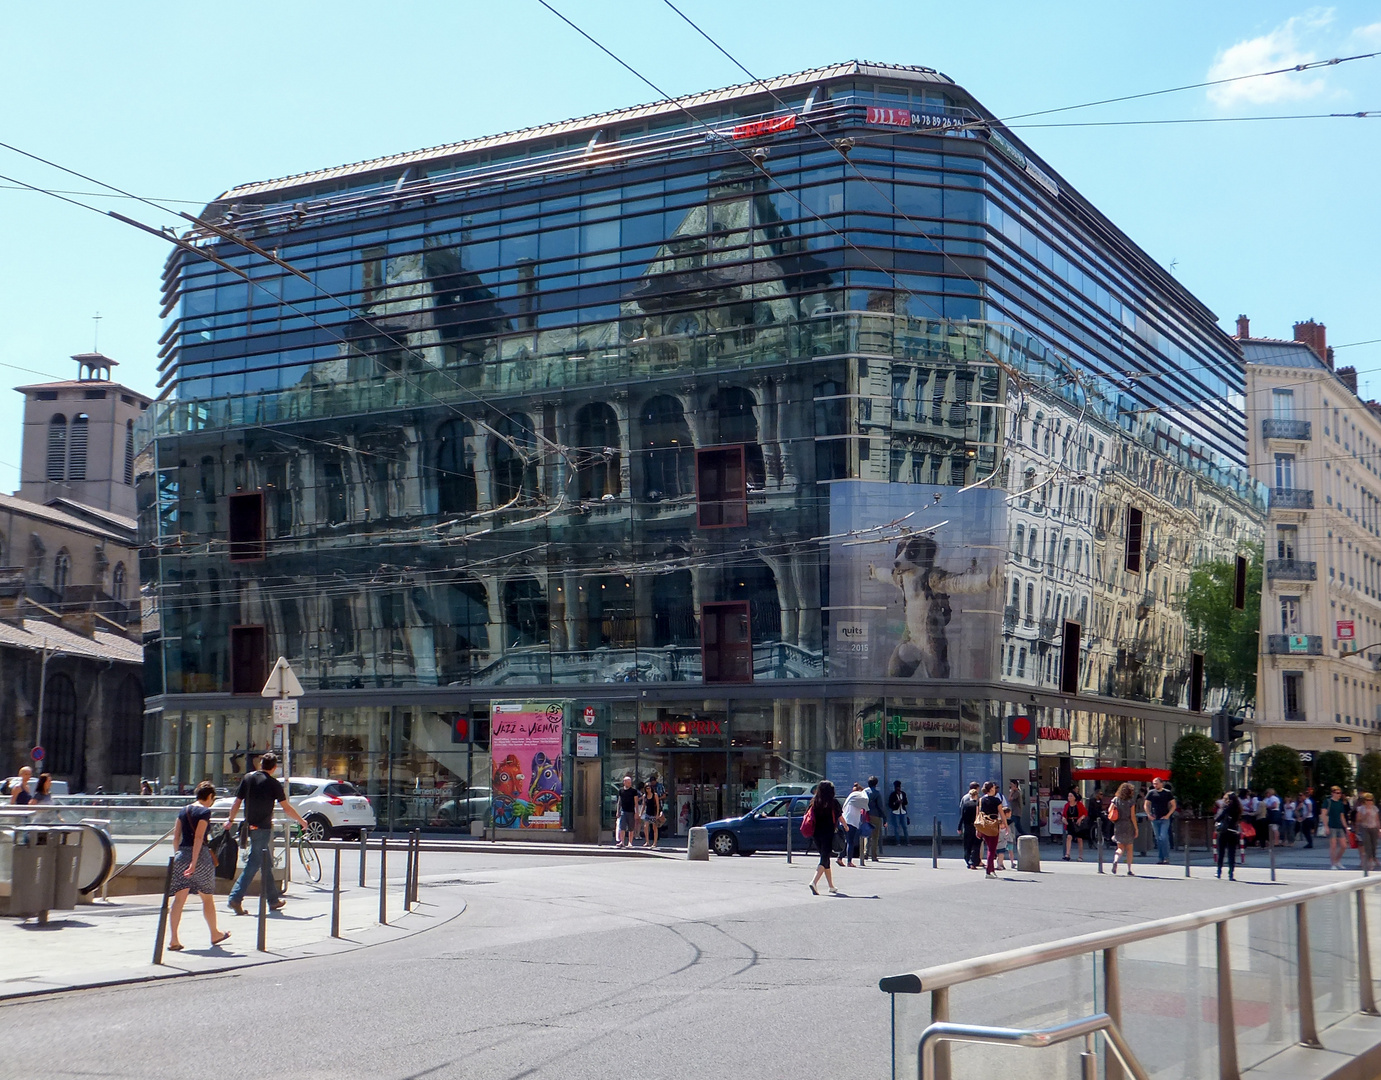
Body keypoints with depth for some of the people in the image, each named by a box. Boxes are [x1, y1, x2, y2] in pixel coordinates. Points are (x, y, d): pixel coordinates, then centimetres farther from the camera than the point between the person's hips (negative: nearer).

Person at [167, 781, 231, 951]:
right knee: (207, 898, 11)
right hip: (200, 855, -5)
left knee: (179, 899, 1)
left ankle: (173, 940, -7)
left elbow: (176, 836, 10)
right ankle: (215, 935, 26)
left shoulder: (184, 811, 11)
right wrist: (194, 863, -19)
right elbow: (198, 837, -16)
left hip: (181, 855, 5)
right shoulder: (205, 811, -8)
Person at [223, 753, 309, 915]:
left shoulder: (248, 778, 5)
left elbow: (237, 802, 7)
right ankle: (235, 898, -15)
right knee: (253, 863, -6)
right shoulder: (273, 783, -8)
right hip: (263, 827, -6)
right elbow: (287, 808, -7)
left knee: (266, 864, 16)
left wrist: (230, 820, 21)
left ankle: (274, 900, 23)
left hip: (250, 826, 6)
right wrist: (301, 821, 6)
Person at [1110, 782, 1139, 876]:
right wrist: (1136, 829, -1)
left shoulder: (1116, 800, 2)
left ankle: (1115, 860, -22)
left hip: (1118, 826, 2)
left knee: (1120, 848, 9)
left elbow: (1109, 810, -5)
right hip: (1128, 826, -2)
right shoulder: (1131, 802, -6)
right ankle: (1129, 870, 10)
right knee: (1129, 849, 10)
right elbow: (1132, 816, -8)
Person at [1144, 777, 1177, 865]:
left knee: (1163, 837, -14)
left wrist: (1168, 815, -5)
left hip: (1164, 819, -3)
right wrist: (1149, 815, 0)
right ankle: (1161, 858, 11)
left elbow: (1174, 805, 5)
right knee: (1158, 839, 6)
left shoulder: (1167, 793, 1)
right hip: (1154, 819, 3)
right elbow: (1146, 805, 13)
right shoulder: (1151, 793, 6)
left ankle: (1166, 858, -10)